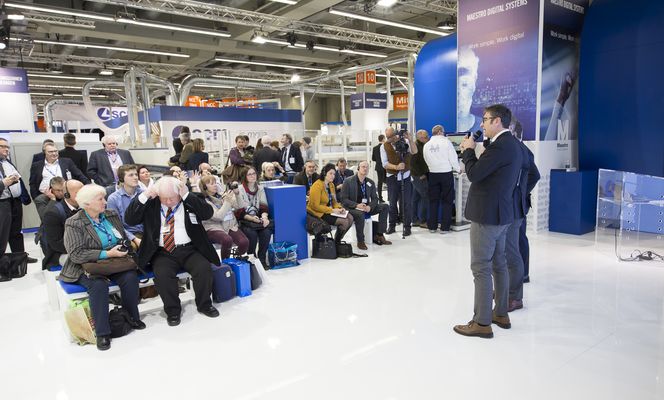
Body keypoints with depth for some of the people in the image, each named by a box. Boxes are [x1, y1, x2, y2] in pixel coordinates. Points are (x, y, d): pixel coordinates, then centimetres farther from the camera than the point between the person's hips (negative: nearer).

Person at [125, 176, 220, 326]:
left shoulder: (190, 201, 4)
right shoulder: (151, 203, 5)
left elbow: (208, 213, -10)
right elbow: (129, 219, -2)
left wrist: (187, 195, -16)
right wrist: (144, 196, -12)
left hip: (189, 249, 0)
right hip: (162, 252, 0)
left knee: (204, 268, -24)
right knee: (162, 274, -28)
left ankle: (204, 304, 3)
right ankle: (172, 310, -3)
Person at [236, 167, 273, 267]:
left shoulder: (260, 189, 10)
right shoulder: (240, 189, -3)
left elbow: (264, 207, 2)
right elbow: (240, 212, -8)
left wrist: (264, 216, -20)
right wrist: (252, 218, -23)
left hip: (258, 219, 3)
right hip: (244, 221, -3)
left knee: (266, 232, -26)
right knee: (252, 234, -32)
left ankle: (262, 259, -11)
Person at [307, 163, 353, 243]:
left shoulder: (331, 185, 9)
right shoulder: (317, 186, -17)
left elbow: (334, 201, 16)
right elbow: (315, 206, -21)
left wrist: (339, 208, -6)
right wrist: (332, 210, -21)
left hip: (330, 211, 9)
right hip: (319, 213, -9)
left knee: (350, 218, -6)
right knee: (344, 221, -19)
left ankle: (338, 240, 9)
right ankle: (336, 242, 3)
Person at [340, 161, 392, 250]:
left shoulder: (370, 183, 7)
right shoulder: (348, 181, -7)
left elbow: (374, 198, 8)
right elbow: (344, 199, -11)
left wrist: (370, 207, -16)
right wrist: (357, 205, -25)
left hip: (366, 208, 6)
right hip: (352, 208, -6)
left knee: (385, 206, -11)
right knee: (360, 214, -39)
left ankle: (379, 235, -11)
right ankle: (360, 241, -22)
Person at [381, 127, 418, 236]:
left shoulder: (404, 141, -1)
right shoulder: (384, 147, 1)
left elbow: (414, 152, -16)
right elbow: (385, 164, -5)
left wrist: (410, 140, -31)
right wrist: (396, 167, -19)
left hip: (405, 176, -1)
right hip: (392, 177, 1)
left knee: (406, 203, 1)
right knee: (392, 203, 9)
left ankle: (407, 227, 10)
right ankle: (392, 226, 21)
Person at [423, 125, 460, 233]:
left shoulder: (426, 145, 2)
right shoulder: (446, 142, -8)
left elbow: (427, 161, 6)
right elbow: (453, 158, -6)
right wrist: (457, 169, 10)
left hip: (433, 174, 3)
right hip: (446, 173, -3)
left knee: (433, 200, 10)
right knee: (447, 200, 5)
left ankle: (432, 226, 13)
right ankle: (445, 227, 7)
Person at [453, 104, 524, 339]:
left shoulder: (500, 145, -19)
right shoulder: (511, 144, 13)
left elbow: (473, 174, -20)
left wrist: (468, 149, -7)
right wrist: (471, 152, 7)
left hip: (487, 214, -10)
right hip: (502, 213, 10)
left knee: (481, 268, -4)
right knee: (498, 264, 17)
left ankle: (482, 323, 4)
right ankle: (501, 314, 29)